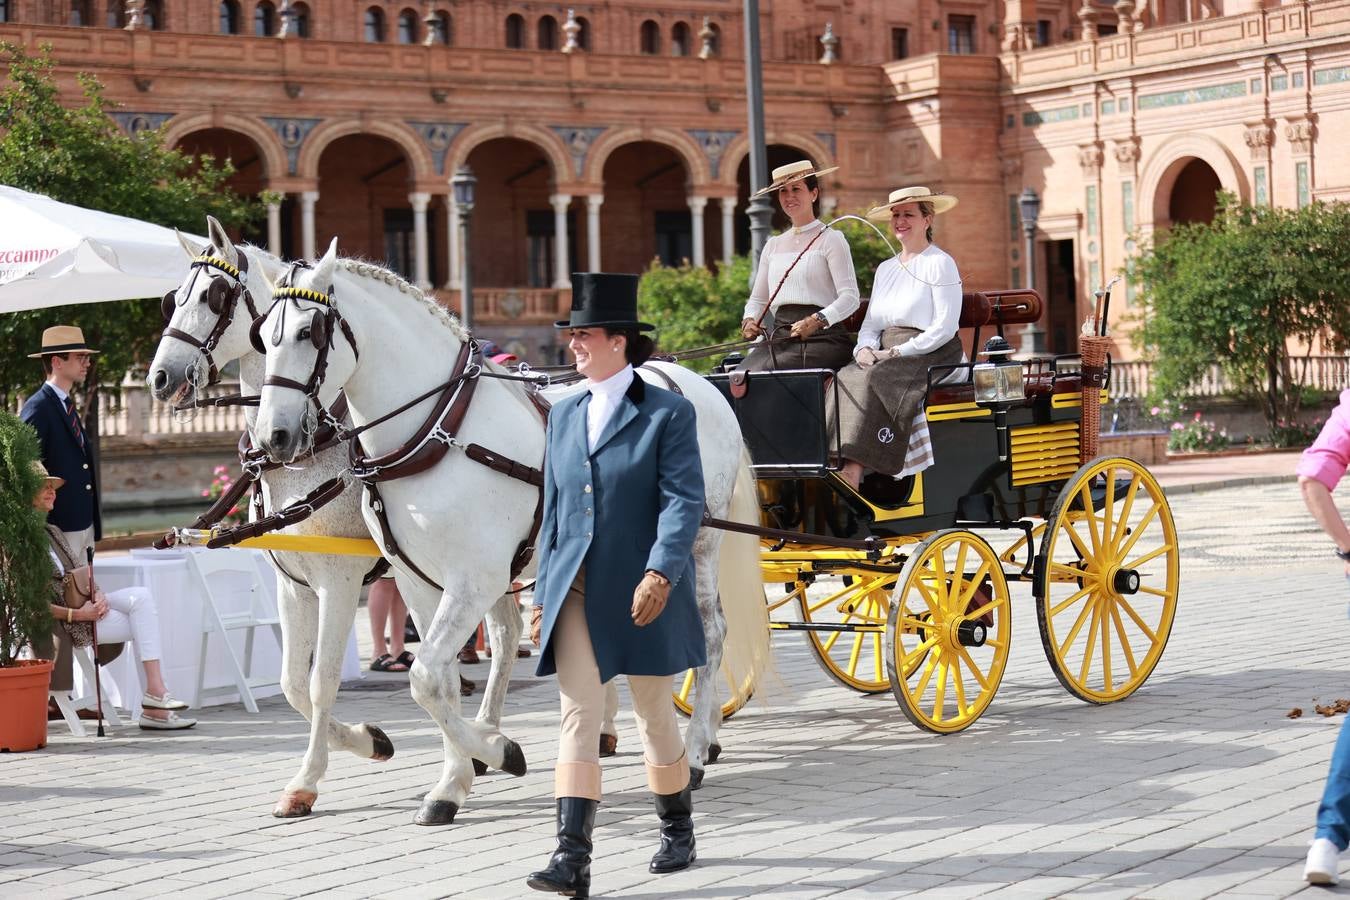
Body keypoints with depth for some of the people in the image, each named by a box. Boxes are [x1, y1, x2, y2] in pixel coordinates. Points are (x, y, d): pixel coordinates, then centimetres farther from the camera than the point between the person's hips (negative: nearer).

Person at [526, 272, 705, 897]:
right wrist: (545, 594, 13)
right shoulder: (564, 416, 12)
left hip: (644, 591, -4)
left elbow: (683, 500, -14)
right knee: (577, 717, -6)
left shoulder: (667, 413, -5)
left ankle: (677, 828, 31)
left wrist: (660, 571, -27)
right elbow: (554, 511, 15)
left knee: (654, 715, 10)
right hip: (577, 590, 4)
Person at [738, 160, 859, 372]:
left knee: (765, 372, -29)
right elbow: (758, 298, 27)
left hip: (823, 338, -5)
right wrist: (749, 320, 4)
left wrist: (817, 321, -23)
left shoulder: (830, 239, 4)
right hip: (779, 337, 5)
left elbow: (850, 298, -6)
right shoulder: (773, 245, 22)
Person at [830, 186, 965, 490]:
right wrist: (865, 349, -4)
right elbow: (870, 324, 20)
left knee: (874, 380, -33)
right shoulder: (885, 269, 22)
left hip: (931, 356, -7)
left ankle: (852, 471, -43)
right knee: (843, 379, -23)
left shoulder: (940, 264, 0)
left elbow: (944, 328, -9)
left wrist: (895, 353, -15)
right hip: (885, 357, 7)